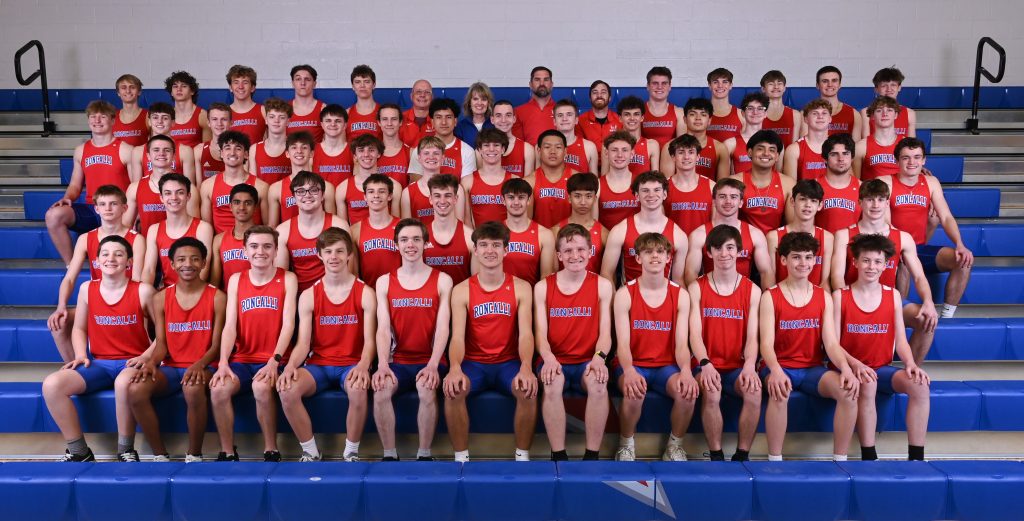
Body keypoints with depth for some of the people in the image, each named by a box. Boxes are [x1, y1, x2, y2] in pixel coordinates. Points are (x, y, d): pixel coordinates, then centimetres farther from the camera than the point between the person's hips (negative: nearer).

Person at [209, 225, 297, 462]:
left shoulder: (287, 279, 3)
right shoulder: (236, 280, 11)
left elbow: (288, 324, -6)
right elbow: (230, 325, 2)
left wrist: (274, 361, -19)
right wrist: (223, 362, -13)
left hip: (272, 360, -3)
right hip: (241, 359, 3)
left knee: (262, 387, -34)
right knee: (218, 389, -27)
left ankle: (271, 451, -15)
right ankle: (228, 452, -8)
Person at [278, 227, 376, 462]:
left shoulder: (365, 293, 1)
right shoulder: (308, 295, 6)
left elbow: (369, 341, -5)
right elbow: (303, 343, 0)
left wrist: (363, 365, -27)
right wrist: (291, 365, -22)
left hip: (352, 364, -2)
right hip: (318, 364, 2)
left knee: (359, 390, -37)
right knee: (287, 390, -28)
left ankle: (351, 452, -13)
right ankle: (310, 451, -8)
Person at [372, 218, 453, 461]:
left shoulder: (442, 280, 5)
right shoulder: (384, 282, 10)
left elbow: (442, 328, -4)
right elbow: (383, 329, 0)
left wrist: (433, 365, -19)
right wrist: (383, 364, -17)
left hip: (429, 361, -1)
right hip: (398, 361, 2)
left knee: (427, 390, -32)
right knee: (381, 390, -28)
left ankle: (424, 454, -14)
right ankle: (390, 454, -11)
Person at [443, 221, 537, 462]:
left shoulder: (521, 288, 1)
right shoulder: (461, 290, 0)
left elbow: (526, 333, -10)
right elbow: (457, 336, -10)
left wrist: (526, 367, -31)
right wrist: (455, 367, -32)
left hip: (509, 362, 0)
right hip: (474, 363, 0)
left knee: (528, 389, -30)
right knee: (453, 389, -30)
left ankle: (522, 455, -10)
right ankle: (461, 456, -12)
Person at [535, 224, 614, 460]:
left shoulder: (603, 286, 5)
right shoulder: (543, 287, 5)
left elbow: (605, 332, -1)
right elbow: (540, 333, -1)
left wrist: (599, 357, -22)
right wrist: (549, 358, -23)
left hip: (588, 361, 0)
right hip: (555, 361, 0)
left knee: (599, 384, -33)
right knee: (551, 385, -33)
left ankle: (592, 455, -20)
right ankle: (558, 455, -22)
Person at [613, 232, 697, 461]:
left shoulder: (680, 295, 2)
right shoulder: (624, 294, -4)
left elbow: (681, 344, -5)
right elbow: (623, 343, -12)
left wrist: (686, 370, -28)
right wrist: (629, 370, -34)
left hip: (666, 366, 2)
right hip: (633, 365, -2)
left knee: (688, 390, -30)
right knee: (634, 392, -36)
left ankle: (675, 446, -3)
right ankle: (626, 444, -6)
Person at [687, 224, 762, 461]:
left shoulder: (752, 290, 7)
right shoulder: (696, 288, 4)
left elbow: (752, 337, -1)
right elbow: (695, 334, -6)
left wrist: (749, 366, -21)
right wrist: (705, 364, -25)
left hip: (737, 366, 1)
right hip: (706, 365, -1)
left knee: (754, 391, -29)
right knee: (711, 392, -33)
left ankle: (742, 455, -12)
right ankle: (716, 456, -16)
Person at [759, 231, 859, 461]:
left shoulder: (823, 297, 8)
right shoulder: (770, 297, -1)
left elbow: (831, 343, 0)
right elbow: (766, 343, -11)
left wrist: (845, 367, -22)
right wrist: (775, 370, -33)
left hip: (813, 368, 3)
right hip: (780, 366, -3)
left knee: (848, 390, -26)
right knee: (779, 392, -37)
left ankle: (840, 459, -13)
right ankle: (774, 460, -23)